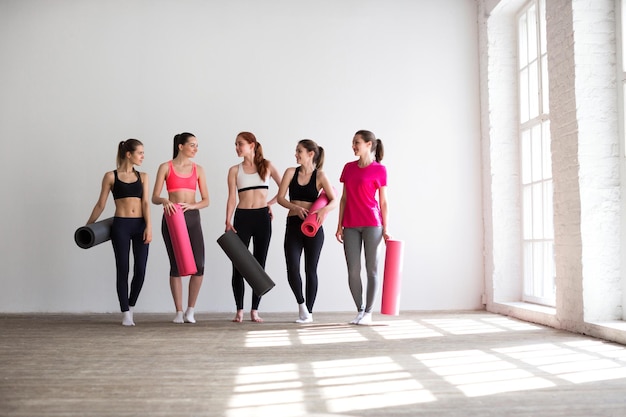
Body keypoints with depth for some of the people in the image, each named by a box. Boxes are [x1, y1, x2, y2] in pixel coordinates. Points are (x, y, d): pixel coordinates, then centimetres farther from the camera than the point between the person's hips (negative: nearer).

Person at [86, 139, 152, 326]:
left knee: (140, 270, -1)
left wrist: (148, 226, -11)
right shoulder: (111, 176, 3)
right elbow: (100, 204, 8)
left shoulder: (142, 176, 11)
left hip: (140, 226, 3)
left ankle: (131, 306, 23)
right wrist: (88, 226, 11)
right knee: (123, 270, -1)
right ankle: (125, 313, 9)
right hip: (120, 226, -3)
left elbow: (145, 203, 2)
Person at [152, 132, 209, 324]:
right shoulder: (166, 167, 4)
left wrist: (191, 205, -12)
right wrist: (164, 200, -21)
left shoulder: (198, 169, 10)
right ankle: (179, 311, 11)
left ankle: (191, 310, 6)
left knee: (198, 266, -8)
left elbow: (206, 200, 8)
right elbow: (154, 197, 1)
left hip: (192, 218, 2)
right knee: (176, 265, 1)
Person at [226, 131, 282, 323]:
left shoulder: (267, 165, 6)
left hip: (262, 217, 0)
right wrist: (228, 221, -10)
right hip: (242, 217, 0)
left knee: (259, 263, 3)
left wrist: (271, 203, -3)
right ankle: (240, 310, 7)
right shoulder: (234, 170, 6)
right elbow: (232, 198, 0)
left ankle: (255, 310, 11)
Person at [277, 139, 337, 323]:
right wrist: (296, 208, -18)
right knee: (292, 270, -9)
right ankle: (301, 304, 16)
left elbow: (334, 201, -10)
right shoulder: (291, 172, 4)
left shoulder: (320, 176, -3)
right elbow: (280, 198, -2)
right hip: (293, 225, 2)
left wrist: (324, 210, -31)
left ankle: (309, 312, 19)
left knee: (310, 270, 6)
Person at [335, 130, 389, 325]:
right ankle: (359, 310, 14)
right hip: (350, 226, 4)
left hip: (372, 224, -4)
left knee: (371, 269, 1)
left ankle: (368, 312, 9)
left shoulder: (379, 169, -1)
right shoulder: (348, 168, 11)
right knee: (353, 271, 2)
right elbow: (344, 198, 12)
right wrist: (339, 225, 7)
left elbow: (383, 201, 0)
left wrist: (385, 229, -3)